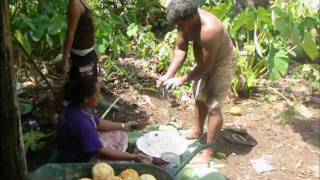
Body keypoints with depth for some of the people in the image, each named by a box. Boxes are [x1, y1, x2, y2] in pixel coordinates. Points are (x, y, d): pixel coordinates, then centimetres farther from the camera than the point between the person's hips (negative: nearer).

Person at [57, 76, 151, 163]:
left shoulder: (83, 107, -9)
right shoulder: (80, 122, -37)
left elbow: (97, 123, 11)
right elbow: (100, 152, -33)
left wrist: (123, 126, 9)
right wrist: (133, 157, -31)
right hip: (80, 160, -9)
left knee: (120, 136, 14)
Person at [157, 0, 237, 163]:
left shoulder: (209, 29, -41)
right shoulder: (185, 21, -19)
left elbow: (207, 65, -32)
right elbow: (180, 50, -12)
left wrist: (182, 80, -28)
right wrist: (168, 75, -22)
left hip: (222, 62, -8)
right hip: (205, 61, 8)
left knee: (213, 106, -7)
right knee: (200, 97, 22)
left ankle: (208, 152, 2)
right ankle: (197, 132, 44)